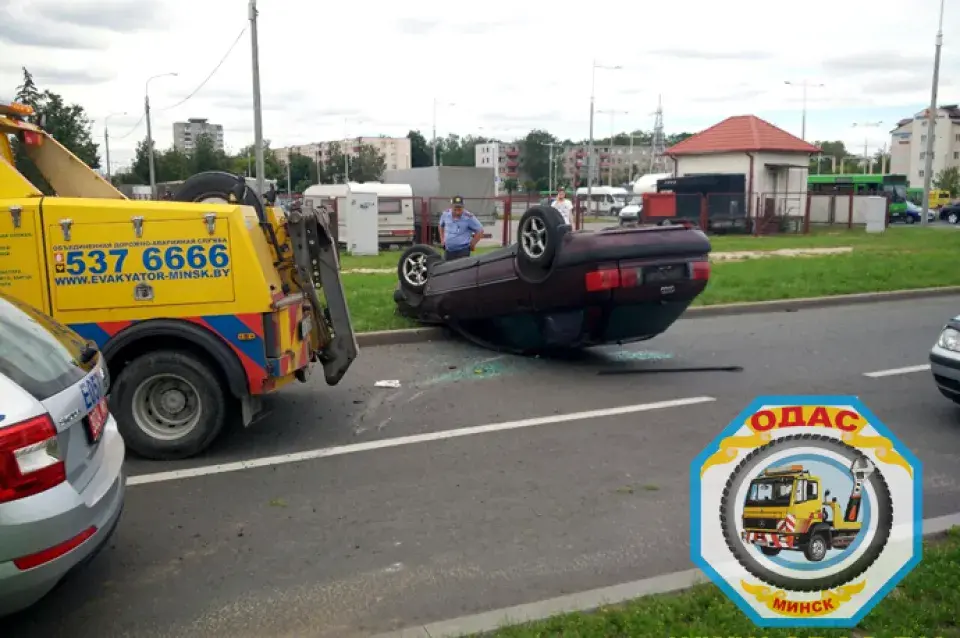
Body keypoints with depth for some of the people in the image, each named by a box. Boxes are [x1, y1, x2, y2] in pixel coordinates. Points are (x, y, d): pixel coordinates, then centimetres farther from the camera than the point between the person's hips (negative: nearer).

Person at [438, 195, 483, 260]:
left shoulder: (469, 217, -14)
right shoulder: (446, 214, 0)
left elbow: (480, 230, -7)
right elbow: (441, 226, 21)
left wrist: (472, 244, -5)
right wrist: (442, 239, 15)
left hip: (463, 251, -5)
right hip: (448, 250, 5)